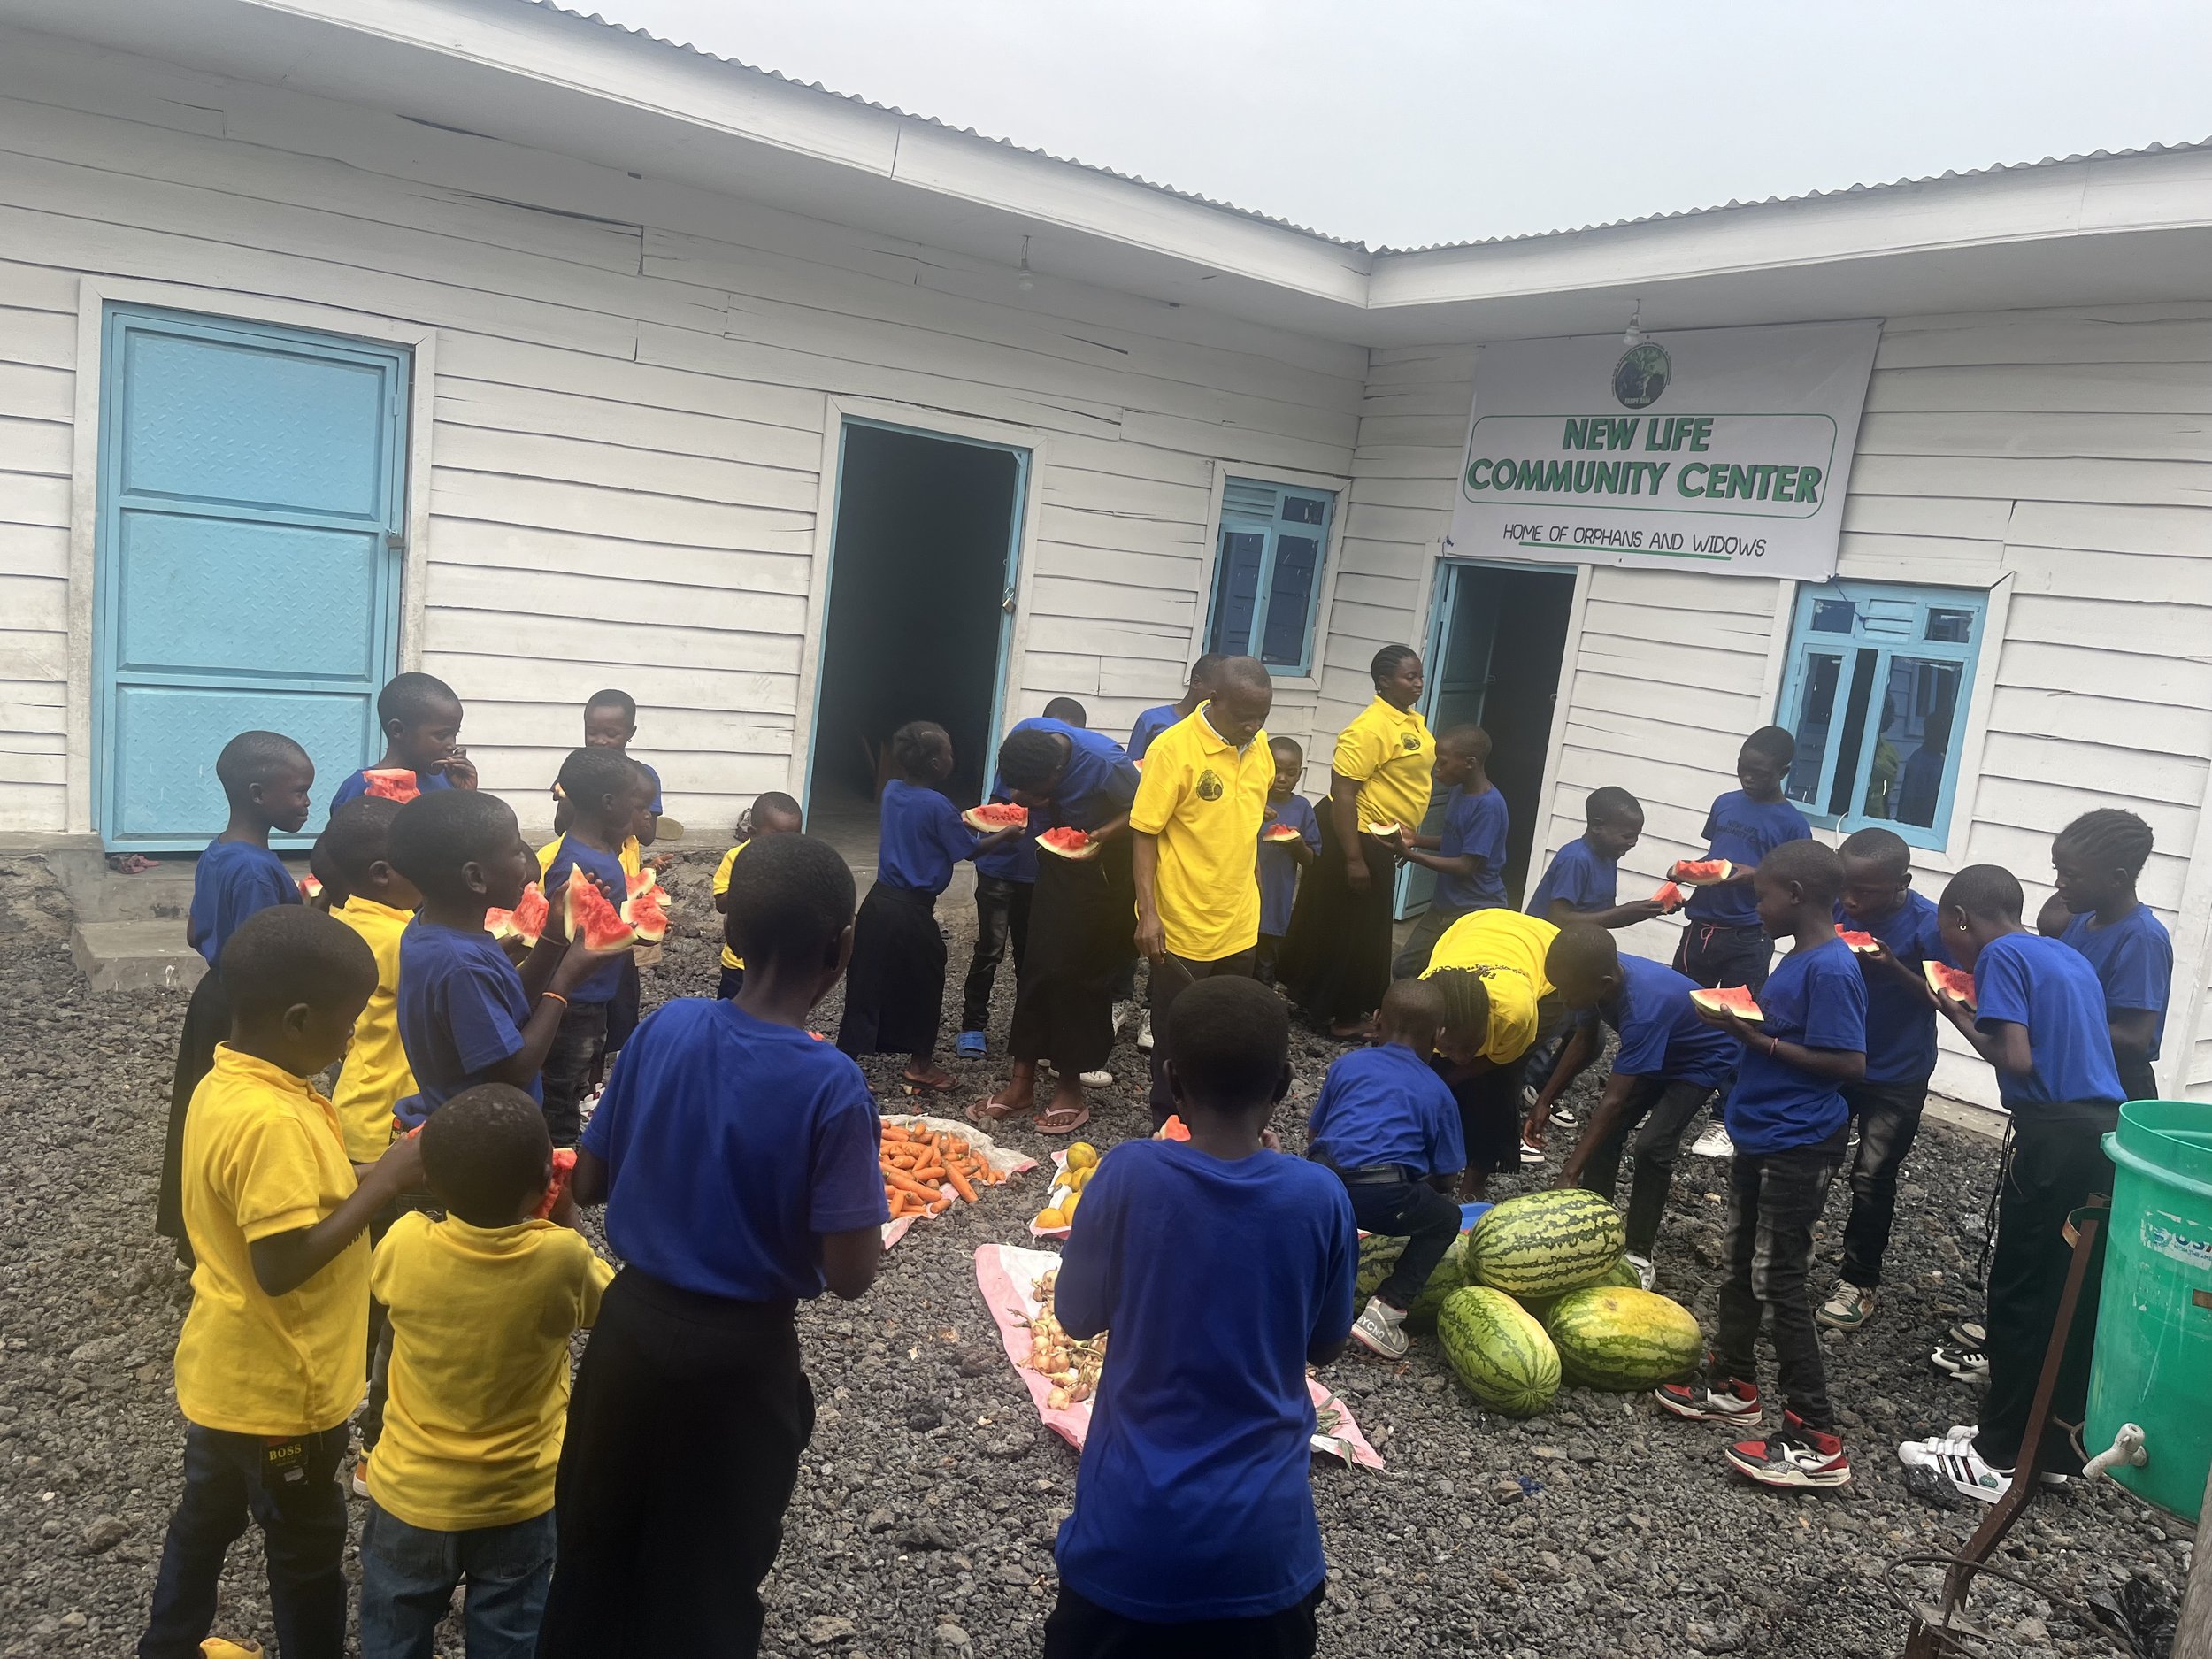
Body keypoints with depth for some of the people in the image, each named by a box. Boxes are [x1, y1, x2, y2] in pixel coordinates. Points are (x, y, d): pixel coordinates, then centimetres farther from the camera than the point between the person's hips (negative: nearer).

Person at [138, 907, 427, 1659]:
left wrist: (375, 1174, -2)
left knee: (205, 1518, 28)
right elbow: (283, 1266, -31)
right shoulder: (274, 1122, -32)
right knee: (307, 1551, 13)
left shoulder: (224, 1083, -1)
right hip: (279, 1389, -9)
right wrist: (382, 1184, -26)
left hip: (226, 1372, 9)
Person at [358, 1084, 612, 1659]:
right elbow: (604, 1301, -2)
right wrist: (567, 1223, 0)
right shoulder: (562, 1256, -25)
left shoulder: (406, 1244, -22)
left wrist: (453, 1187, 6)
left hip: (411, 1498, 1)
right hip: (518, 1501, -1)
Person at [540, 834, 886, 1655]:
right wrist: (866, 1200, -2)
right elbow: (849, 1273, -20)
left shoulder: (664, 1027, -11)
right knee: (709, 1578, 20)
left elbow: (589, 1182, 0)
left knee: (594, 1548, 25)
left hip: (631, 1320, 4)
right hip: (741, 1353, -3)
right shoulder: (833, 1085, -23)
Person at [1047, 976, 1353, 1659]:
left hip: (1132, 1528, 0)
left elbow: (1077, 1317, 1)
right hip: (1262, 1535, 1)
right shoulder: (1319, 1196, -11)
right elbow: (1325, 1348, 6)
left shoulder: (1129, 1174, -14)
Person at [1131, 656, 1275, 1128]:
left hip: (1239, 925, 6)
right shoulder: (1173, 748, -17)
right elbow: (1145, 834, -16)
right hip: (1182, 927, -6)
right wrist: (1148, 913, -21)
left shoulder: (1259, 746, 3)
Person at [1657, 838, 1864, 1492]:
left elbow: (1849, 1062, -24)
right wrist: (1743, 1019, 0)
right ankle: (1734, 1383, 36)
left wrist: (1758, 1040, -22)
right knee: (1740, 1263, 20)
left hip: (1798, 1147, -10)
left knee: (1777, 1281, -5)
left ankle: (1816, 1440, 2)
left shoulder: (1831, 969, -21)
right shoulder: (1800, 957, 8)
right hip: (1761, 1135, 10)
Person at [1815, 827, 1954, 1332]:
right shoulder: (1837, 911, -12)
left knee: (1871, 1179, 4)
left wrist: (1894, 968, -29)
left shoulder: (1929, 925, -21)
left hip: (1896, 1077, -3)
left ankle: (1860, 1282, 22)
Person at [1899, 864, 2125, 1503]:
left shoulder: (2001, 955, -5)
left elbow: (2017, 1060, -15)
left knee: (2019, 1294, 3)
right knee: (2078, 1299, 15)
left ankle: (1999, 1458, 11)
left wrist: (1961, 1018, 1)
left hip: (2056, 1135, -8)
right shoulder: (2070, 956, 19)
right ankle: (2052, 1444, 26)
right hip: (2107, 1133, 8)